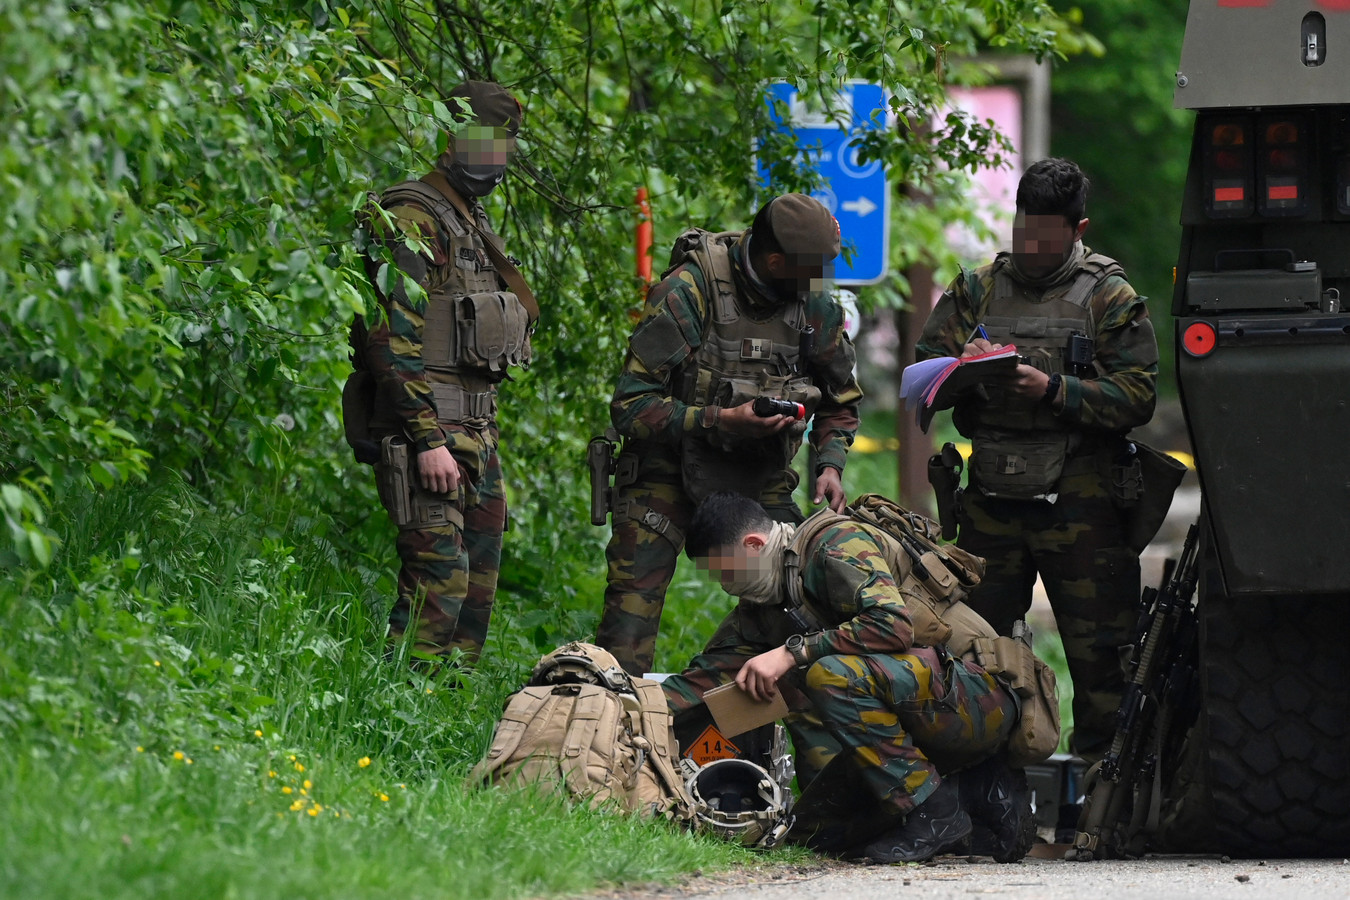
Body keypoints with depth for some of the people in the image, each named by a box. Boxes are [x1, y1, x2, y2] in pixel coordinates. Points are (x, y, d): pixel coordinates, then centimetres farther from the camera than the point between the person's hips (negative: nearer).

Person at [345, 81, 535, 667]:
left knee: (478, 578, 9)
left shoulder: (472, 223, 20)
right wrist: (427, 440, -23)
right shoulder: (413, 220, -11)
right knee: (440, 575, -15)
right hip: (424, 427, -10)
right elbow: (393, 339, -19)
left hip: (473, 433, 10)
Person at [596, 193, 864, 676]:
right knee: (635, 595, -15)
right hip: (668, 467, -4)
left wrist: (830, 463, -7)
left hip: (757, 473, 4)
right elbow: (631, 405, -22)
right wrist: (720, 421, -31)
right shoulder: (686, 292, -22)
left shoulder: (816, 306, -6)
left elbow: (840, 400, 11)